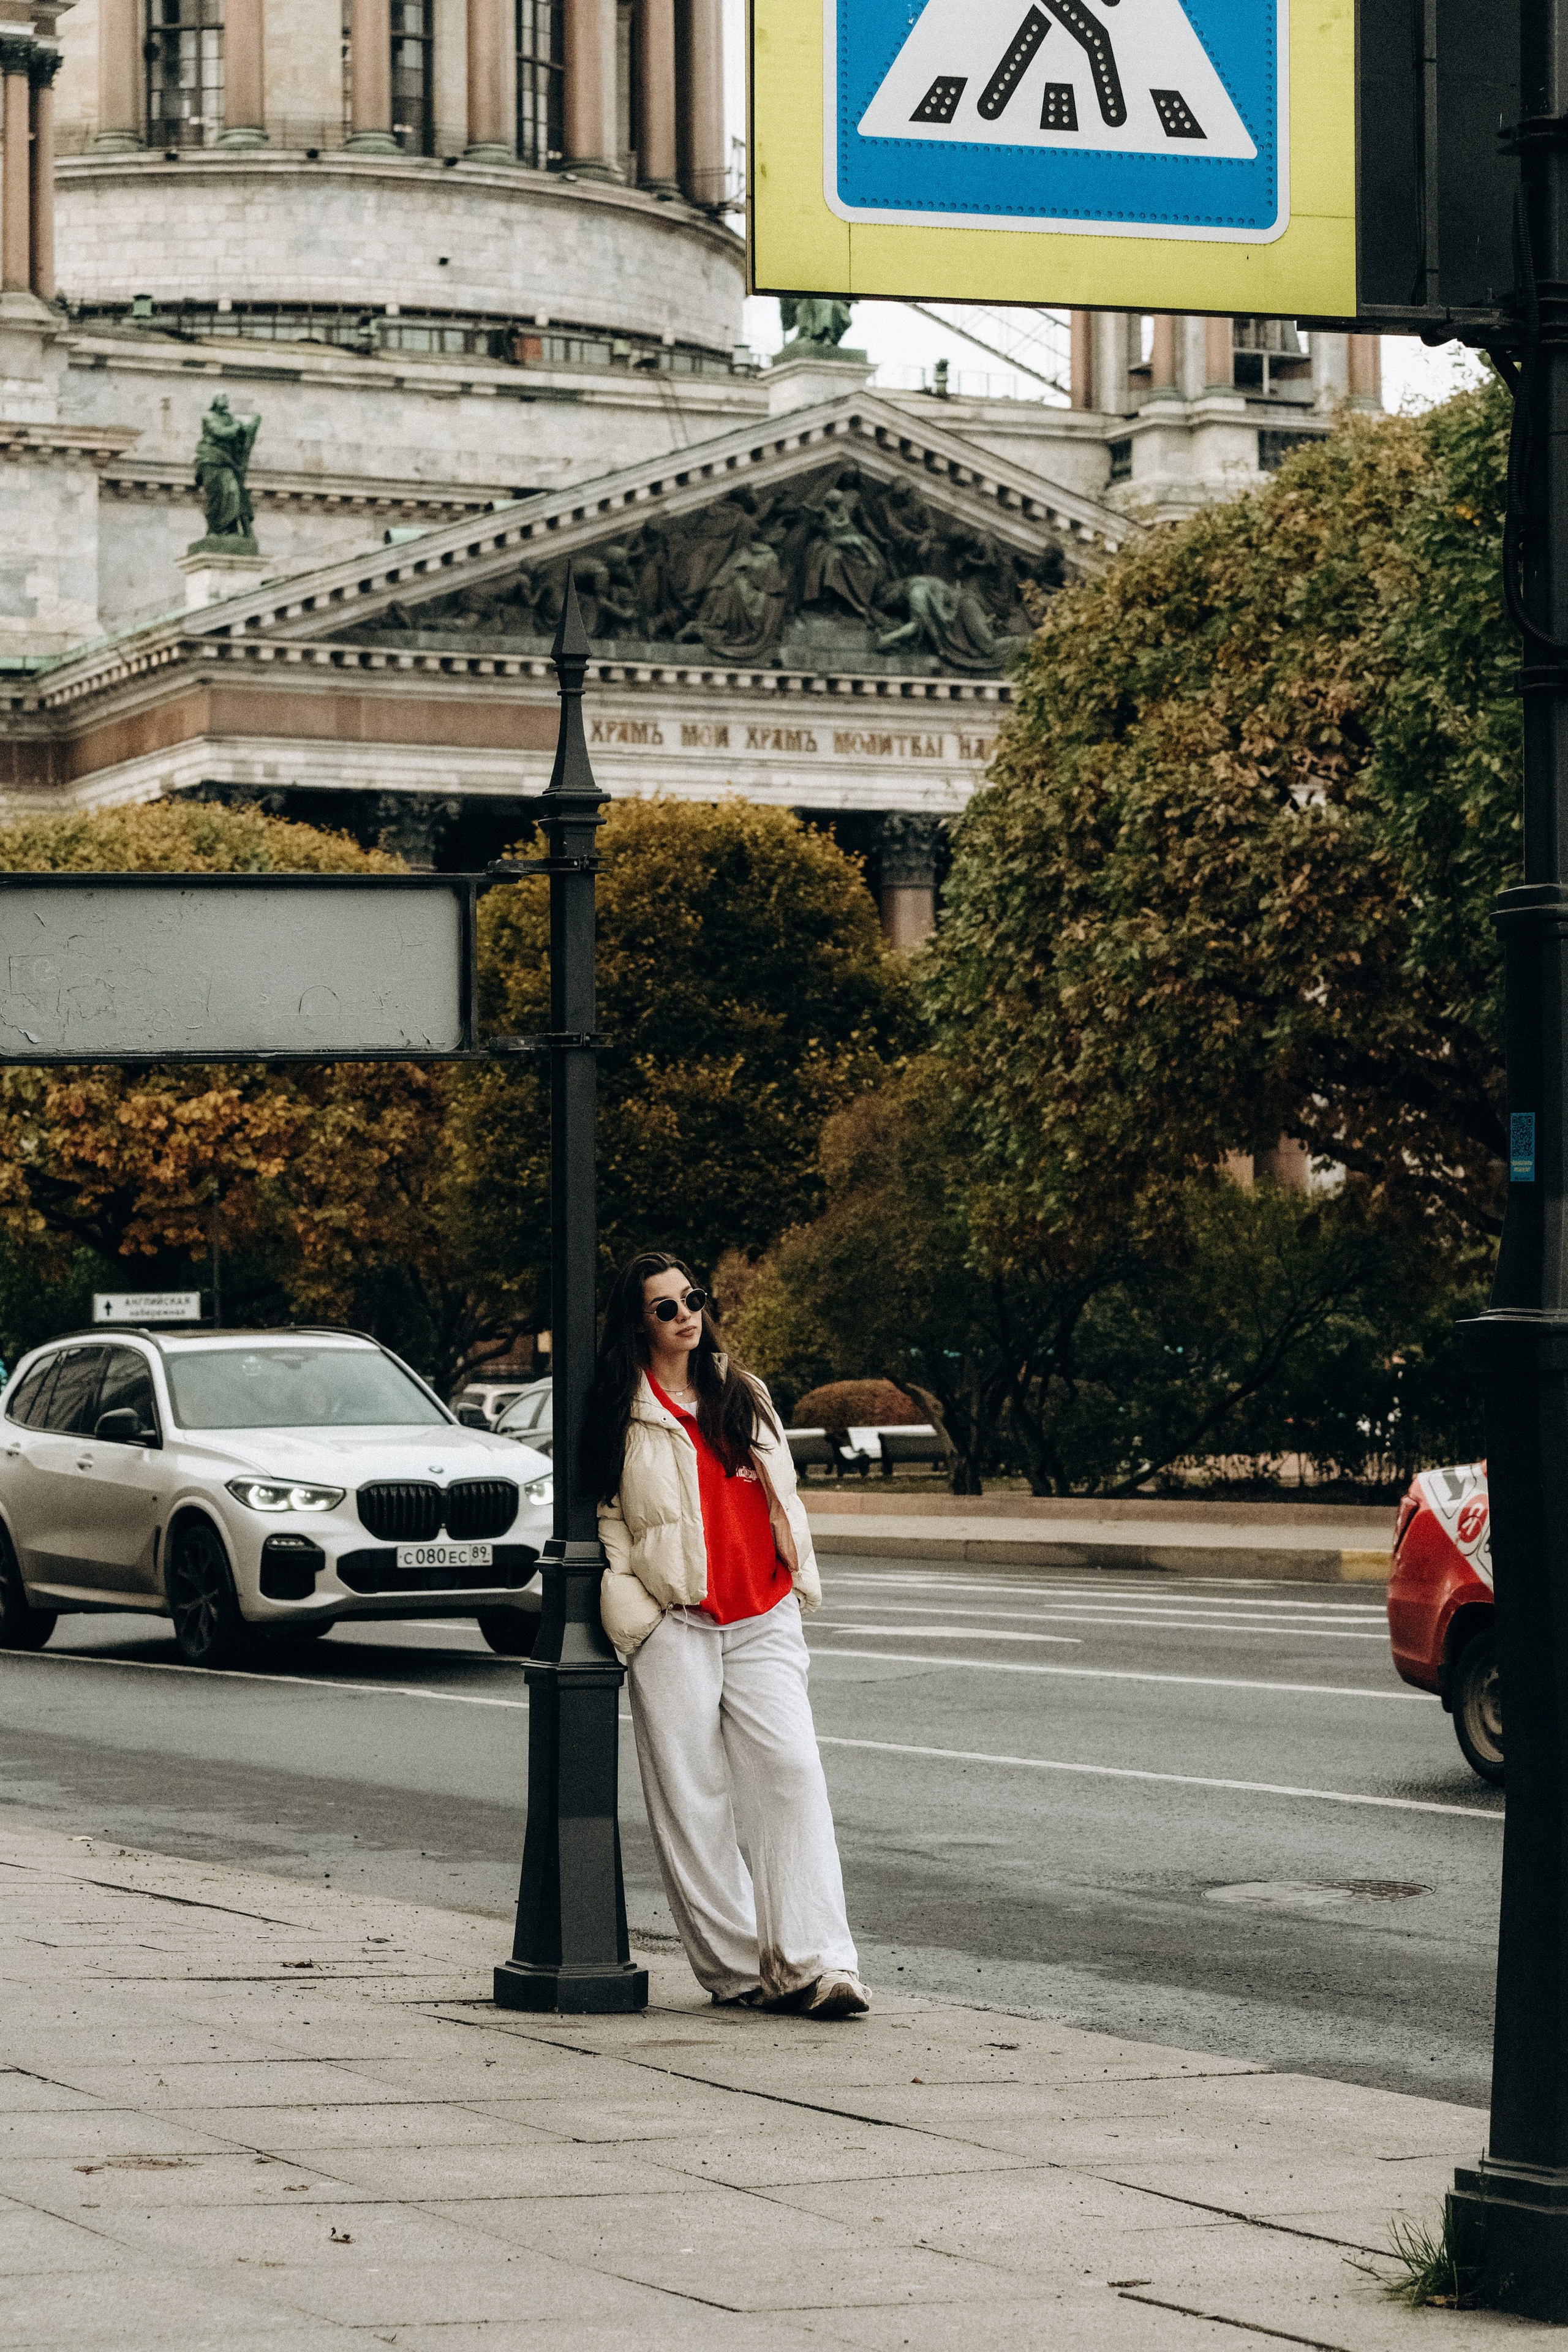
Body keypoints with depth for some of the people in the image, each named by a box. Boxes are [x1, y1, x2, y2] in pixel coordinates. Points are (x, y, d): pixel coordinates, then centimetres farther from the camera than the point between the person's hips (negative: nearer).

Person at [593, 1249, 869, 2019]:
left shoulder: (743, 1394, 17)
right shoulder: (622, 1414, 4)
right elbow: (604, 1522, 2)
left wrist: (801, 1580, 14)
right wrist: (634, 1615, -8)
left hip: (762, 1623, 3)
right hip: (676, 1627, -3)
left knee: (792, 1773, -12)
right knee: (692, 1802, -3)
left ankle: (815, 1963, -16)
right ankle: (737, 1966, 3)